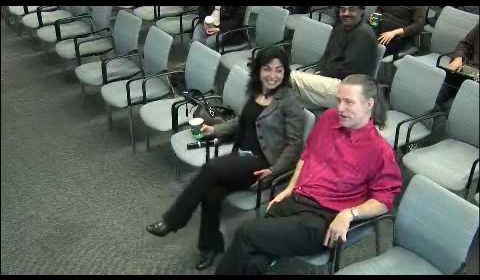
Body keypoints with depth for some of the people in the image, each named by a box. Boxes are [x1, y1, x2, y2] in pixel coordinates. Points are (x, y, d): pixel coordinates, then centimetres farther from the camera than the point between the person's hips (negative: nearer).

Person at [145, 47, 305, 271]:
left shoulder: (289, 103, -9)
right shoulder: (255, 92, 11)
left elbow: (294, 143, -10)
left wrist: (275, 170, -20)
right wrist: (215, 129, 15)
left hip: (262, 163, -6)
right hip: (241, 155, 6)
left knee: (211, 168, -28)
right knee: (212, 192, -23)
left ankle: (171, 221, -15)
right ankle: (210, 245, -1)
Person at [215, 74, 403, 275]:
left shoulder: (379, 150, -7)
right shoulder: (329, 118, 10)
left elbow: (383, 199, -6)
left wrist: (348, 214, -20)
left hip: (323, 219, -5)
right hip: (292, 201, 5)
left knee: (246, 234, -22)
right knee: (253, 262, -19)